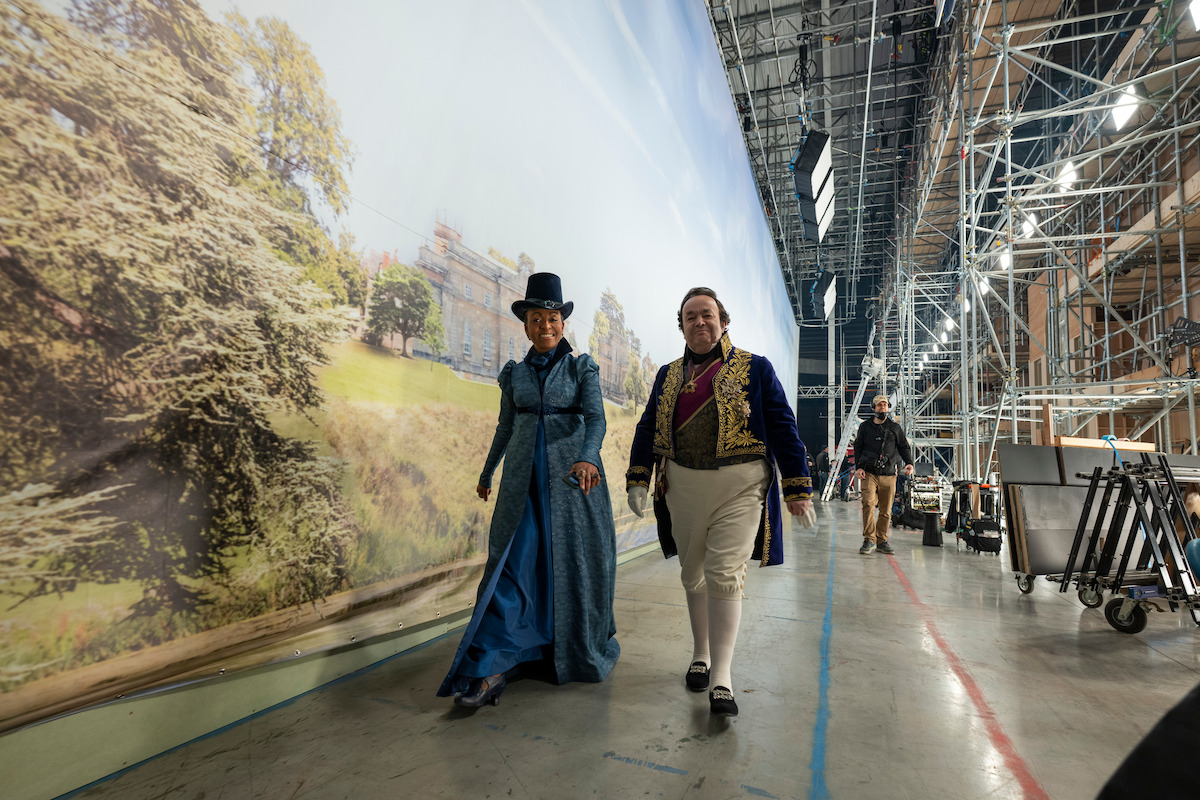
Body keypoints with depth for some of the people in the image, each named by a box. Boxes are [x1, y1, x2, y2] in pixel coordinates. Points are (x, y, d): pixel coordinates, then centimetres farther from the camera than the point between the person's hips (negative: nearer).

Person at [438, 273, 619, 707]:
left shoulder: (582, 368, 1)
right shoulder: (514, 373, 9)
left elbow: (596, 418, -12)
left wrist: (587, 458, -32)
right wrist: (487, 473, 26)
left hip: (571, 476, -2)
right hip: (523, 479, 2)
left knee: (572, 562, 5)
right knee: (513, 562, -4)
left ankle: (581, 652, 27)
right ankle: (493, 668, -2)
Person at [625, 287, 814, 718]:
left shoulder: (755, 368, 2)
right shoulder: (668, 375, 12)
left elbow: (782, 427, 0)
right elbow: (648, 428, 11)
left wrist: (798, 488, -4)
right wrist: (638, 480, 1)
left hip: (739, 487, -4)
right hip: (682, 485, 4)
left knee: (724, 575, -9)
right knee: (693, 575, 13)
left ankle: (722, 678, 2)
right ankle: (701, 656, 32)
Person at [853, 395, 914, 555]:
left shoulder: (895, 427, 12)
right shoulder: (865, 426, 10)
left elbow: (904, 447, 14)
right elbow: (857, 447, 11)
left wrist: (909, 463, -4)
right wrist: (859, 467, -1)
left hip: (888, 475, 2)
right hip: (868, 473, -1)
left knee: (886, 510, 3)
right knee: (868, 504, -16)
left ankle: (882, 541, 15)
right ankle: (869, 540, -10)